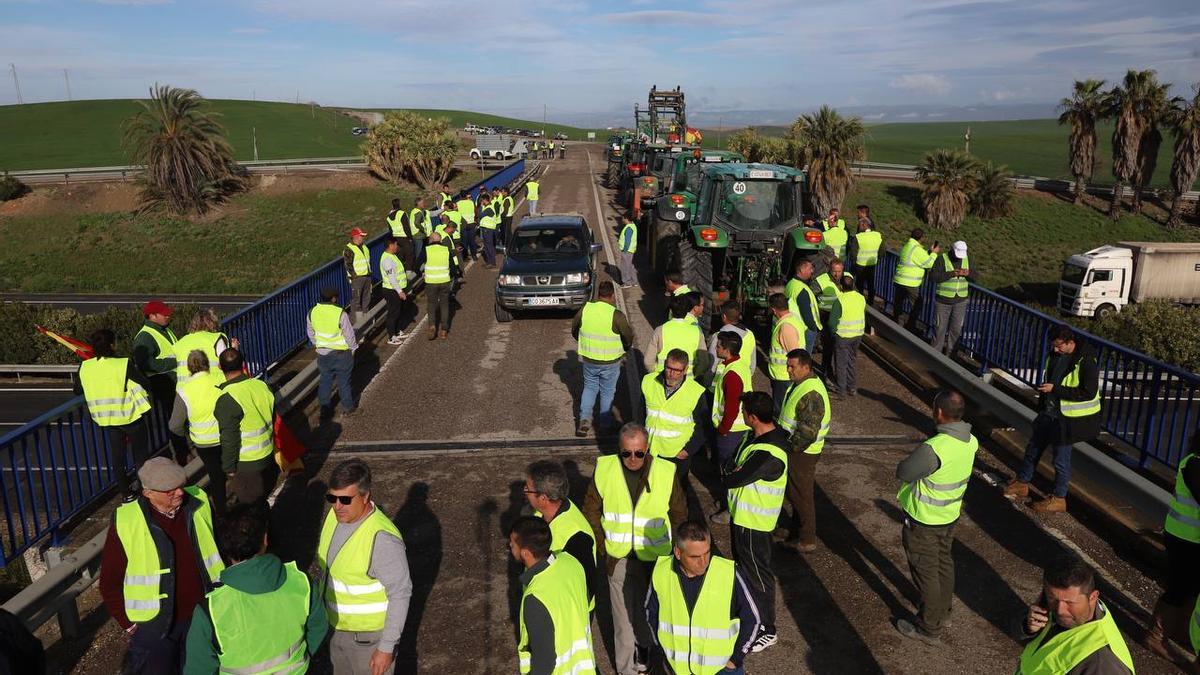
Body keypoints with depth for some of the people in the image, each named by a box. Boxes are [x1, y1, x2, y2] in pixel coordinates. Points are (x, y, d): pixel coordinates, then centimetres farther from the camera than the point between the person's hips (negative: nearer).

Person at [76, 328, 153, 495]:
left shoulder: (84, 367, -7)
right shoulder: (124, 364, -21)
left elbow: (77, 390, 7)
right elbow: (146, 384, -17)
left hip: (108, 420, 4)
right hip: (131, 417, -4)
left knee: (117, 458, 17)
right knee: (141, 456, 12)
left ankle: (125, 493, 27)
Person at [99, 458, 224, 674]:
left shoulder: (199, 504, -9)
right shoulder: (125, 525, -20)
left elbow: (220, 546, 6)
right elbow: (110, 583, -8)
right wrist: (128, 624, -6)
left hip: (203, 616, 3)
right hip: (152, 627, -3)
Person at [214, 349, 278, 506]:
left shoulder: (227, 400, -25)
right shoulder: (262, 385, -5)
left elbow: (229, 439, -21)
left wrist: (229, 468, -9)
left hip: (246, 464, -6)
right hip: (268, 456, 6)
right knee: (265, 498, 25)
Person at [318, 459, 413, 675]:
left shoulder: (382, 538, -33)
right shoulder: (336, 515, -9)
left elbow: (400, 593, -26)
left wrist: (387, 647, -21)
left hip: (370, 634, -7)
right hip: (338, 626, 7)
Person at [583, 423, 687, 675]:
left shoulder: (666, 473, -15)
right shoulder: (605, 469, -13)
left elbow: (679, 514, 1)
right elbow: (591, 509, 1)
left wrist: (671, 548, 2)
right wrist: (602, 546, -1)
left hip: (654, 558, 0)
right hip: (618, 558, 0)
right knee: (623, 616, 10)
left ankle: (648, 649, 49)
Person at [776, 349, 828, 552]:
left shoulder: (811, 394, -27)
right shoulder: (801, 383, 6)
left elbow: (808, 432, -29)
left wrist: (789, 447, -19)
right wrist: (786, 443, 18)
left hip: (802, 453, -10)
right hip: (795, 449, 10)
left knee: (801, 495, 3)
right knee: (795, 493, 21)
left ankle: (807, 540, 16)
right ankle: (796, 530, 37)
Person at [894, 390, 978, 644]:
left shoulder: (933, 448, -35)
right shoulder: (970, 442, -9)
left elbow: (902, 472, -22)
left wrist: (915, 455, -5)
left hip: (924, 521, -7)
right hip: (951, 516, 8)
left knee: (926, 572, 9)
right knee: (944, 563, 25)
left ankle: (929, 628, 23)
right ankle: (942, 611, 46)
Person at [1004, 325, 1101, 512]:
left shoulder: (1086, 361, -23)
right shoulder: (1055, 354, 0)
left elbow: (1089, 393, -25)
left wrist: (1055, 389, -27)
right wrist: (1042, 405, 19)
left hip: (1069, 419, -8)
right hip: (1049, 413, 8)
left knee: (1061, 458, 4)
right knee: (1033, 448, 18)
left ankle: (1058, 499, 20)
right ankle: (1022, 484, 35)